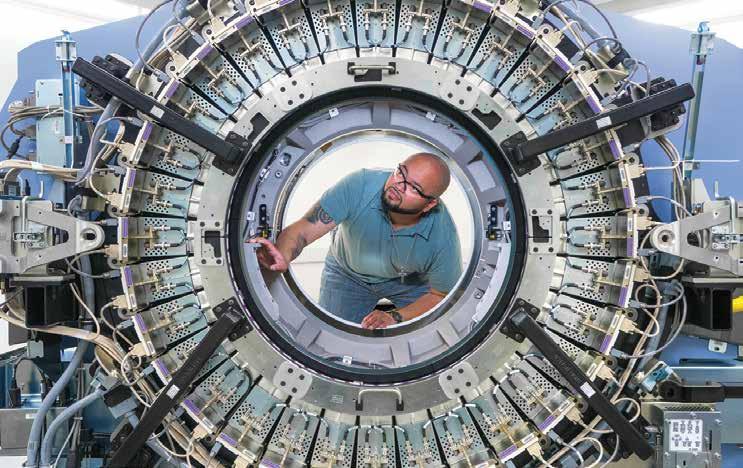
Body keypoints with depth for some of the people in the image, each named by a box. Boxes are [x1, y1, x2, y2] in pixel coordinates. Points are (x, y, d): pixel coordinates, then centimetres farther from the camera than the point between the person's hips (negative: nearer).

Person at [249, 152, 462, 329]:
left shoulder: (442, 236, -33)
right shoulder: (359, 185, -38)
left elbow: (440, 295, -16)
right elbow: (303, 229, -43)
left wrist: (395, 318, -30)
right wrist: (283, 257, -65)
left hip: (412, 281, 0)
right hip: (349, 272, 0)